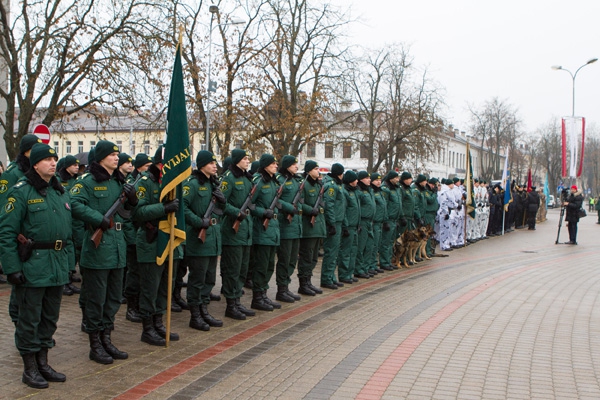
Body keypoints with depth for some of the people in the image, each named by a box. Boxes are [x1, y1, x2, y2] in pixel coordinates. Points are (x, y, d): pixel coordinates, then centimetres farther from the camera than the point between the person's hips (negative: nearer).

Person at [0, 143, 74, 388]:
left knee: (50, 318, 15)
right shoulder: (21, 191, -9)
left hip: (58, 268, 7)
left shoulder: (61, 192, 12)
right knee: (30, 319, 5)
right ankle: (30, 368, 18)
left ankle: (43, 363, 29)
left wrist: (70, 262, 12)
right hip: (32, 267, -6)